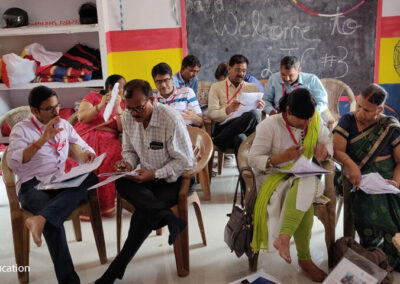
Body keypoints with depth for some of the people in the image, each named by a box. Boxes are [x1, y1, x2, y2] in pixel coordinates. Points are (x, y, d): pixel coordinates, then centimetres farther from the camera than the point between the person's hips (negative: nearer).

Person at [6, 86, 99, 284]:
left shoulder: (64, 125, 15)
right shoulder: (22, 129, 0)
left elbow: (84, 147, 21)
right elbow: (13, 162, -16)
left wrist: (87, 154, -5)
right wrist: (43, 139, -26)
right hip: (32, 186, -4)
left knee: (91, 177, -29)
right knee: (53, 219, -36)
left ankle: (40, 219, -41)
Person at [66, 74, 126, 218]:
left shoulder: (122, 103, 20)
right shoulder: (93, 96, 14)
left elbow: (122, 129, 6)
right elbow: (82, 117, 0)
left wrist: (117, 108, -6)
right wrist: (101, 105, -10)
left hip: (108, 139, 2)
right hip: (86, 135, -1)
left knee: (114, 155, -34)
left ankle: (105, 202, -23)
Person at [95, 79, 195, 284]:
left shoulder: (171, 120, -20)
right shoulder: (128, 117, -1)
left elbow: (185, 161, -17)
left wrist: (155, 175, -23)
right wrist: (128, 163, -10)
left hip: (173, 179, -6)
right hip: (147, 176, 6)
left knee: (144, 212, -27)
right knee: (121, 184, -28)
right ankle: (167, 217, -30)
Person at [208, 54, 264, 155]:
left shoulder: (253, 87, 24)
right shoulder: (216, 87, 15)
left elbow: (256, 114, 18)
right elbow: (212, 114, 3)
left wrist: (259, 108, -7)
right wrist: (228, 110, -18)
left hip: (246, 127, 4)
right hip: (224, 127, -4)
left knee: (255, 113, -34)